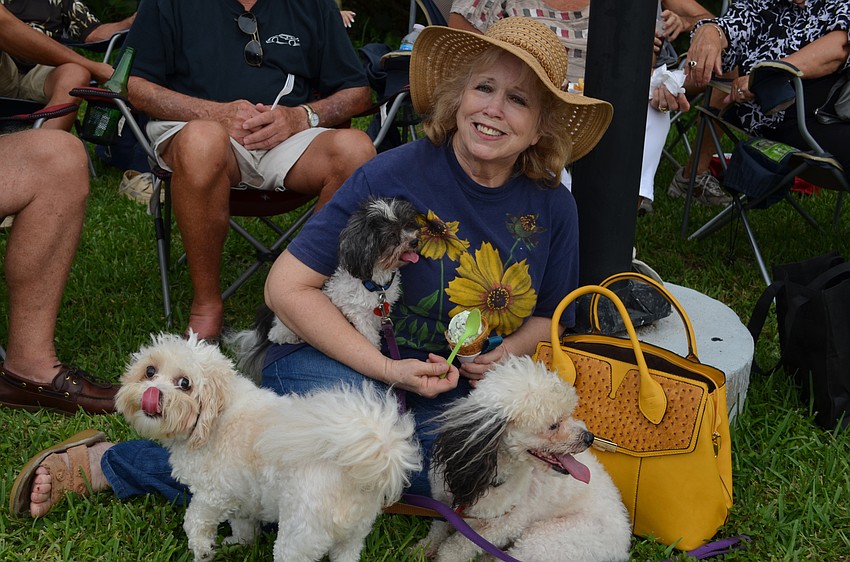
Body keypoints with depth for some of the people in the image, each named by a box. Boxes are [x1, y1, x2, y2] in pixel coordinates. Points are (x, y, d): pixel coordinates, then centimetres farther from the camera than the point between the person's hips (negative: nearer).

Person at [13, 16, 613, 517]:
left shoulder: (551, 207, -1)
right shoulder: (394, 175, -15)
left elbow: (548, 317, 14)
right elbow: (287, 286, -15)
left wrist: (506, 355, -9)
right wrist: (385, 369, -22)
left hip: (445, 390, 5)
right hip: (341, 363, -5)